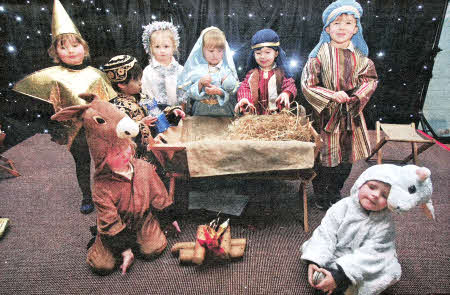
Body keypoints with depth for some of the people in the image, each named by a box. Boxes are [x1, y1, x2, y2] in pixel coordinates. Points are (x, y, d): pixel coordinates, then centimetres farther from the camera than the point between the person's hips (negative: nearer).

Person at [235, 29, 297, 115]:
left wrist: (286, 93, -21)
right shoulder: (253, 73, 10)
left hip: (277, 112, -1)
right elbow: (244, 87, 3)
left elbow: (290, 85, 2)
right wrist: (243, 98, -19)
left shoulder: (280, 72, 7)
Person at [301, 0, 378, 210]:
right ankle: (320, 195, 29)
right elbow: (307, 84, -11)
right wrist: (332, 96, -20)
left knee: (346, 159, 14)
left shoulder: (359, 56, 3)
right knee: (324, 157, 5)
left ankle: (335, 193, 37)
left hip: (351, 116, 4)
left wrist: (356, 97, -13)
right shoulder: (320, 55, -9)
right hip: (326, 115, -4)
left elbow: (370, 80, 6)